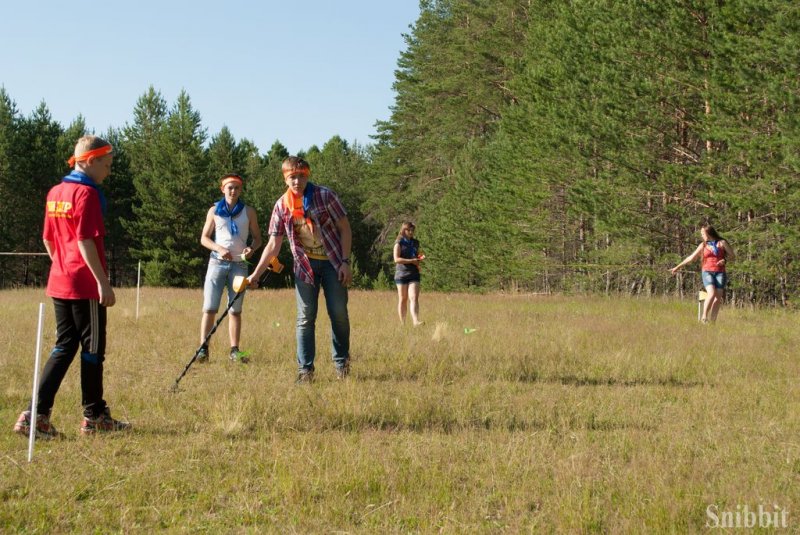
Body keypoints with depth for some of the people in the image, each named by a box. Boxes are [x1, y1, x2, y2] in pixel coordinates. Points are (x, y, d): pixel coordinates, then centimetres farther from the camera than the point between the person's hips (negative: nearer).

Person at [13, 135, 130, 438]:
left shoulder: (55, 193, 12)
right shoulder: (87, 193, -13)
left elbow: (48, 239, 16)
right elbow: (85, 242, -20)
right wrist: (103, 282, -20)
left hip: (59, 283, 8)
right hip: (85, 285, -8)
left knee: (64, 347, 11)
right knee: (92, 348, 4)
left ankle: (37, 414, 1)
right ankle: (94, 416, 15)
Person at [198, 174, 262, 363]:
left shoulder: (248, 212, 7)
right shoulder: (214, 211, 6)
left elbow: (257, 238, 9)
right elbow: (204, 238, 6)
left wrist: (252, 248, -14)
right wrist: (219, 249, -12)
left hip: (239, 264, 1)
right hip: (217, 262, -1)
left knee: (235, 310, 2)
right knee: (209, 308, -7)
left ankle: (234, 350, 3)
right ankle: (203, 349, -6)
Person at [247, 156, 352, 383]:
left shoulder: (325, 196, -10)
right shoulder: (282, 206, -3)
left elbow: (345, 228, -6)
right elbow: (273, 244, 1)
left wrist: (345, 262, -13)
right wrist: (256, 274, -4)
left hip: (332, 262, -2)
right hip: (304, 265, 2)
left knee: (339, 313, 0)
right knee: (305, 318, -1)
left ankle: (341, 362, 15)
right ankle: (305, 369, 2)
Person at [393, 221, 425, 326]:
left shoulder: (415, 243, 15)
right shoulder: (399, 243, -1)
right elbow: (396, 259, -12)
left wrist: (420, 258, 4)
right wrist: (411, 261, -18)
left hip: (414, 274, 3)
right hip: (401, 273, -3)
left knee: (414, 297, -13)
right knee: (403, 299, 4)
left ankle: (416, 321, -24)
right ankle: (402, 323, 11)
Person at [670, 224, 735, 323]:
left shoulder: (722, 243, 9)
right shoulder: (703, 245, 14)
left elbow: (732, 256, 11)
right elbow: (691, 258, 18)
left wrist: (725, 261, -10)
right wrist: (678, 267, 17)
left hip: (720, 273, 0)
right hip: (707, 272, 0)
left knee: (718, 297, -12)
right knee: (711, 294, -23)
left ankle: (712, 321, -14)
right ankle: (704, 317, -16)